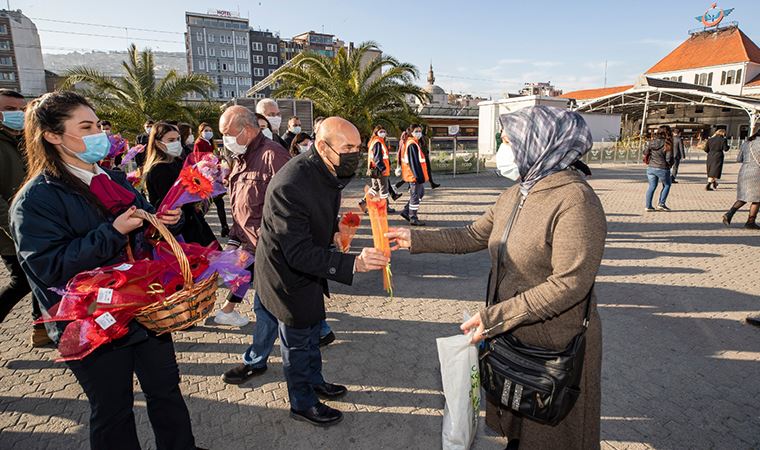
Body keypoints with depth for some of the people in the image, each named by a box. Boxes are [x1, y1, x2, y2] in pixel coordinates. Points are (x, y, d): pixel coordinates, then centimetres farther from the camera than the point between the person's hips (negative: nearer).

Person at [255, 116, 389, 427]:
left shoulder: (328, 172, -8)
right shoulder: (289, 186, -36)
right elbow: (299, 253, -37)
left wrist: (334, 231, -2)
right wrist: (352, 263, -45)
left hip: (308, 267, 8)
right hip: (286, 273, -8)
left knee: (312, 329, 26)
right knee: (298, 340, 12)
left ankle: (314, 381, 52)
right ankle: (302, 404, 37)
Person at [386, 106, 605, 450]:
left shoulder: (574, 199, -25)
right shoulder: (514, 195, 2)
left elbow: (570, 283, -29)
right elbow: (472, 236, 9)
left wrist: (494, 317, -28)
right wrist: (415, 238, 4)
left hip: (555, 346, -7)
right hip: (509, 331, 7)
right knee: (515, 420, 28)